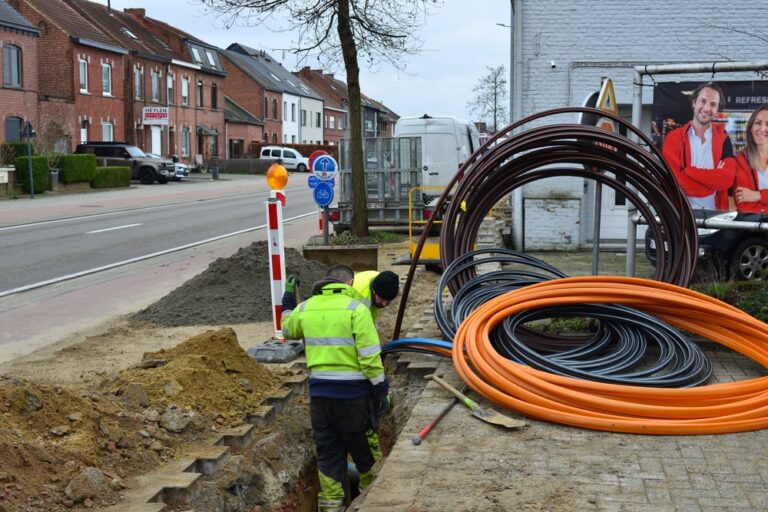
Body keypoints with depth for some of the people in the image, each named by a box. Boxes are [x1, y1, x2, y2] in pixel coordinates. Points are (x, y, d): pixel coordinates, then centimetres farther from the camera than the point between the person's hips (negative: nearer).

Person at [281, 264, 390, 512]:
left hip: (319, 392, 4)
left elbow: (288, 330, 28)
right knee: (365, 449, 12)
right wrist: (381, 389, -7)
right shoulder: (355, 308, -11)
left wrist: (288, 301, 39)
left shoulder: (305, 308, 6)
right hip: (353, 393, -4)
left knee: (328, 453, 13)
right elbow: (370, 356, -15)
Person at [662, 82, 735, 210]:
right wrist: (713, 178, -8)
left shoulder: (723, 139, 6)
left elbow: (727, 179, -6)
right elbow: (674, 180, -11)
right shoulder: (674, 138, 0)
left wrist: (687, 171, -12)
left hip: (715, 211, 2)